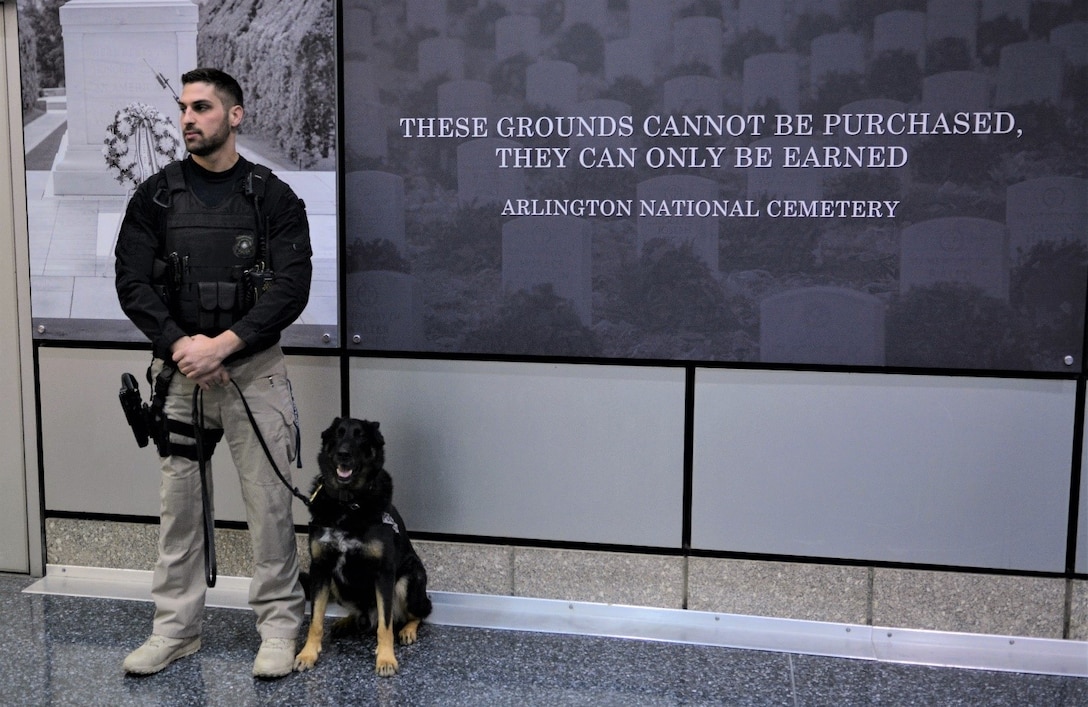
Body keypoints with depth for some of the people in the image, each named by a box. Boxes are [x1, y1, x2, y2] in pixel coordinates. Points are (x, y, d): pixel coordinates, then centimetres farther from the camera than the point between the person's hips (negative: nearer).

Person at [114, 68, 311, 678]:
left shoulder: (273, 197, 0)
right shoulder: (157, 196, 6)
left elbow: (292, 287, -9)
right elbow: (132, 282, 1)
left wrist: (224, 344, -17)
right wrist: (181, 343, -14)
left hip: (256, 369, -2)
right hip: (180, 370, 3)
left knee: (270, 503, 1)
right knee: (179, 503, 9)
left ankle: (279, 628, 15)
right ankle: (176, 629, 23)